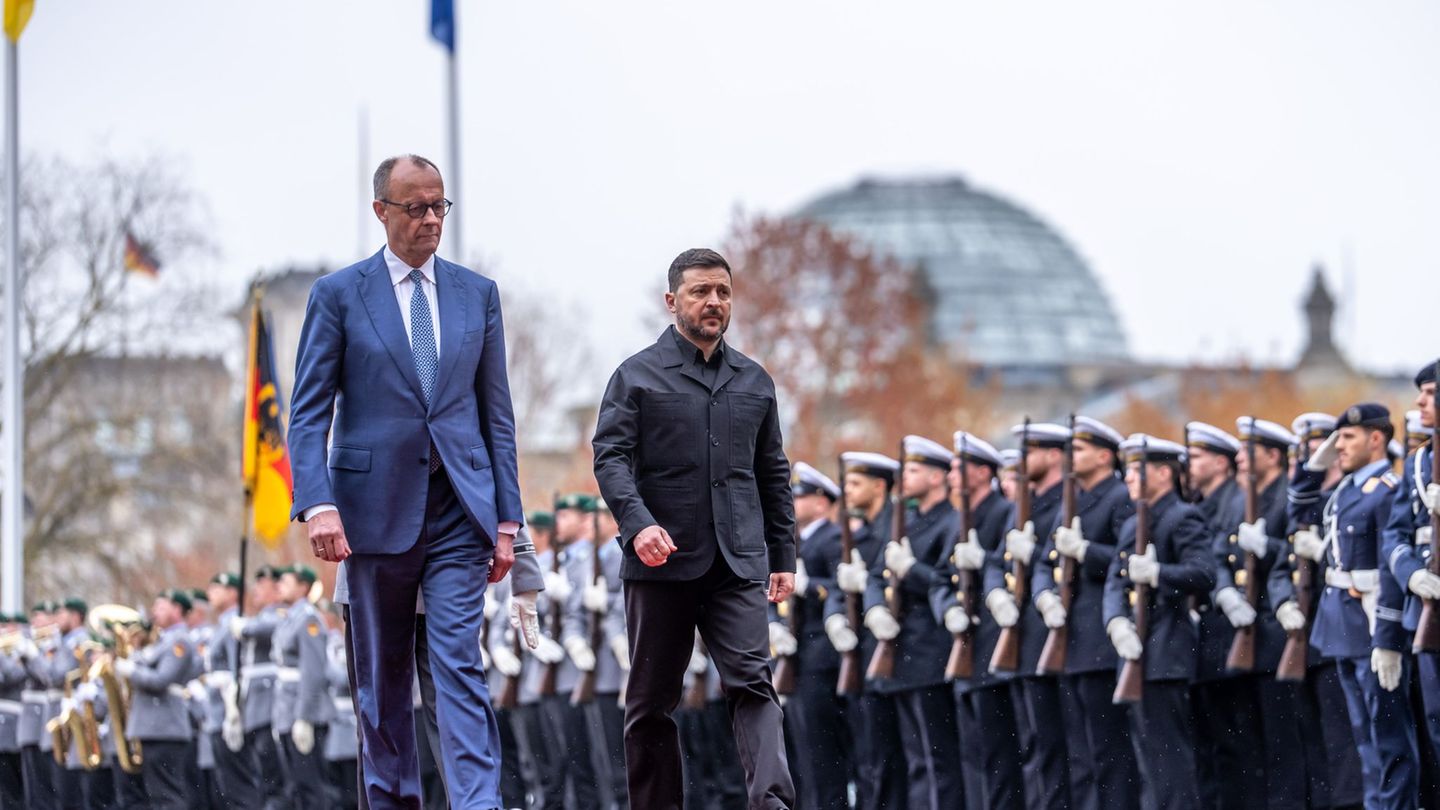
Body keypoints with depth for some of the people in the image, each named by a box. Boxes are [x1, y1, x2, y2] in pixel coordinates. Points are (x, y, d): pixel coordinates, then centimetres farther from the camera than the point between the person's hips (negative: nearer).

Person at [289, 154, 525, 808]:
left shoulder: (477, 295, 10)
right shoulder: (338, 295, 1)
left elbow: (496, 414, 11)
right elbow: (308, 413, -2)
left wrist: (506, 518, 6)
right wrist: (318, 505, -16)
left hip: (458, 511, 1)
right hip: (375, 510, -1)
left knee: (461, 667, -11)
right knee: (383, 679, 8)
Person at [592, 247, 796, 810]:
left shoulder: (755, 382, 16)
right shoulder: (637, 377, 3)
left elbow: (773, 474, 20)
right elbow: (611, 457, -7)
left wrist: (783, 556, 15)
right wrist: (638, 523, -23)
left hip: (738, 562, 2)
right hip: (661, 561, -2)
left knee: (753, 681, -15)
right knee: (652, 700, 5)